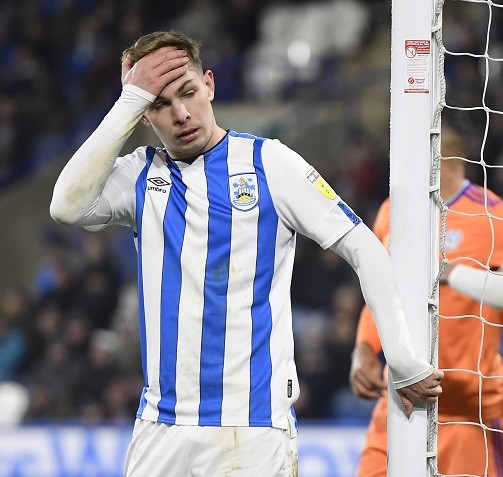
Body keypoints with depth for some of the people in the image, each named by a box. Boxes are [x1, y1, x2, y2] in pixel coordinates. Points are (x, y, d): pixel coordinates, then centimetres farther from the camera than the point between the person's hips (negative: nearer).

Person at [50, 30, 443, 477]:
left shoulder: (269, 162, 0)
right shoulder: (141, 175, 8)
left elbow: (365, 248, -1)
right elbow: (69, 205, -11)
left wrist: (406, 364, -4)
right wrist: (131, 100, -10)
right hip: (161, 426, 3)